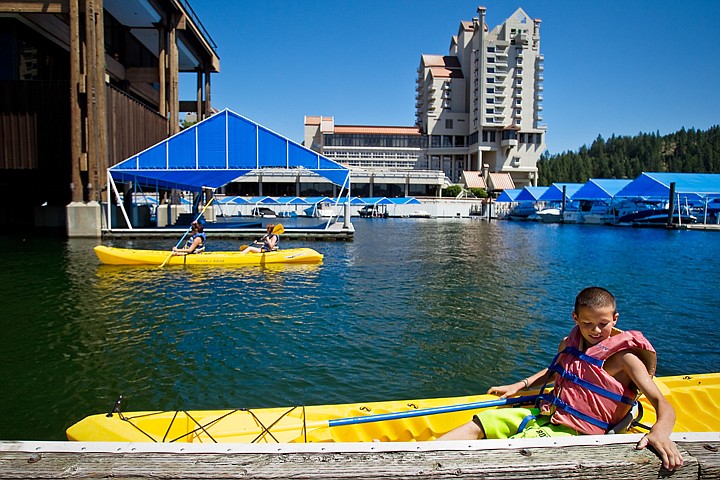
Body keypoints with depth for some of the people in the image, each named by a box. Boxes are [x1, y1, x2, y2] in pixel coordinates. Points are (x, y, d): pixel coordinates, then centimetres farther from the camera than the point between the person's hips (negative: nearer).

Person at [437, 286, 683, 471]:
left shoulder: (624, 357, -9)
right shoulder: (569, 344, 9)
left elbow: (662, 404, -16)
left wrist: (660, 432, -38)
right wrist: (518, 386, 19)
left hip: (570, 432, -7)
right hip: (543, 414, 7)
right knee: (475, 426, -4)